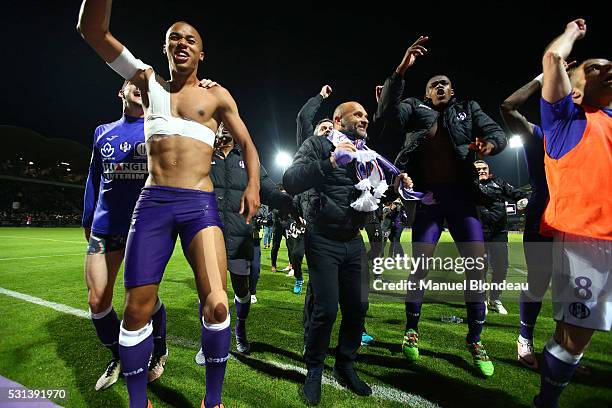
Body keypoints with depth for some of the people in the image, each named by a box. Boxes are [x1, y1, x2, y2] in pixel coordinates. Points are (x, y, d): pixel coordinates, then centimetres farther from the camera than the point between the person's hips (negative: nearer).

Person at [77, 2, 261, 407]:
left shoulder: (217, 96, 12)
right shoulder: (149, 82, 17)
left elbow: (248, 145, 12)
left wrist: (253, 186, -5)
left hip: (201, 205, -1)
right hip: (152, 203, 2)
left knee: (217, 305, -14)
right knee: (137, 309, 1)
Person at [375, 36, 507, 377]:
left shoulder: (468, 109, 17)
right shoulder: (415, 108, 11)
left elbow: (498, 132, 8)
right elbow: (387, 116, -8)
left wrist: (489, 144, -17)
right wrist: (401, 70, -15)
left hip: (461, 194, 2)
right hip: (427, 195, -2)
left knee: (478, 263, -2)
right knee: (421, 265, -1)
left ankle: (475, 340, 15)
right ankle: (412, 329, 18)